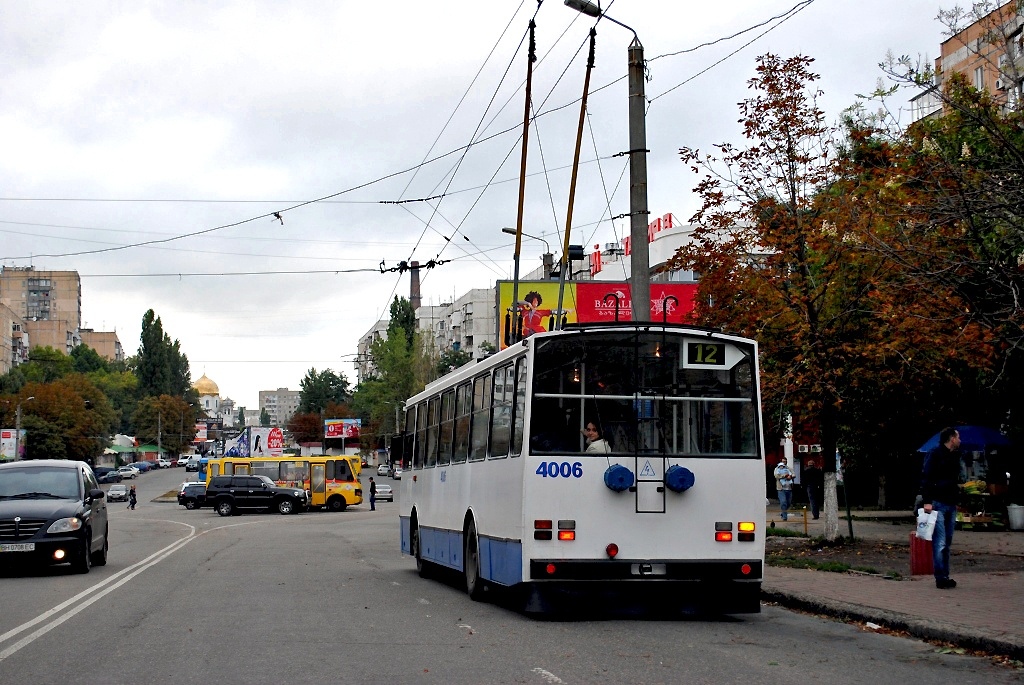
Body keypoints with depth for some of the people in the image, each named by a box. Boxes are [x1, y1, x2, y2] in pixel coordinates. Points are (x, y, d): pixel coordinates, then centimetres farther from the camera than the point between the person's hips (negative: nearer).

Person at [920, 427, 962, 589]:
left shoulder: (954, 456, 17)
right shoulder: (935, 454, -7)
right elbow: (926, 478, -13)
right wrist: (927, 501, -19)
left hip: (951, 505, 8)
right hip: (937, 504, -8)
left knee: (947, 543, 10)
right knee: (940, 543, -9)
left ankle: (945, 577, 15)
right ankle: (941, 579, -7)